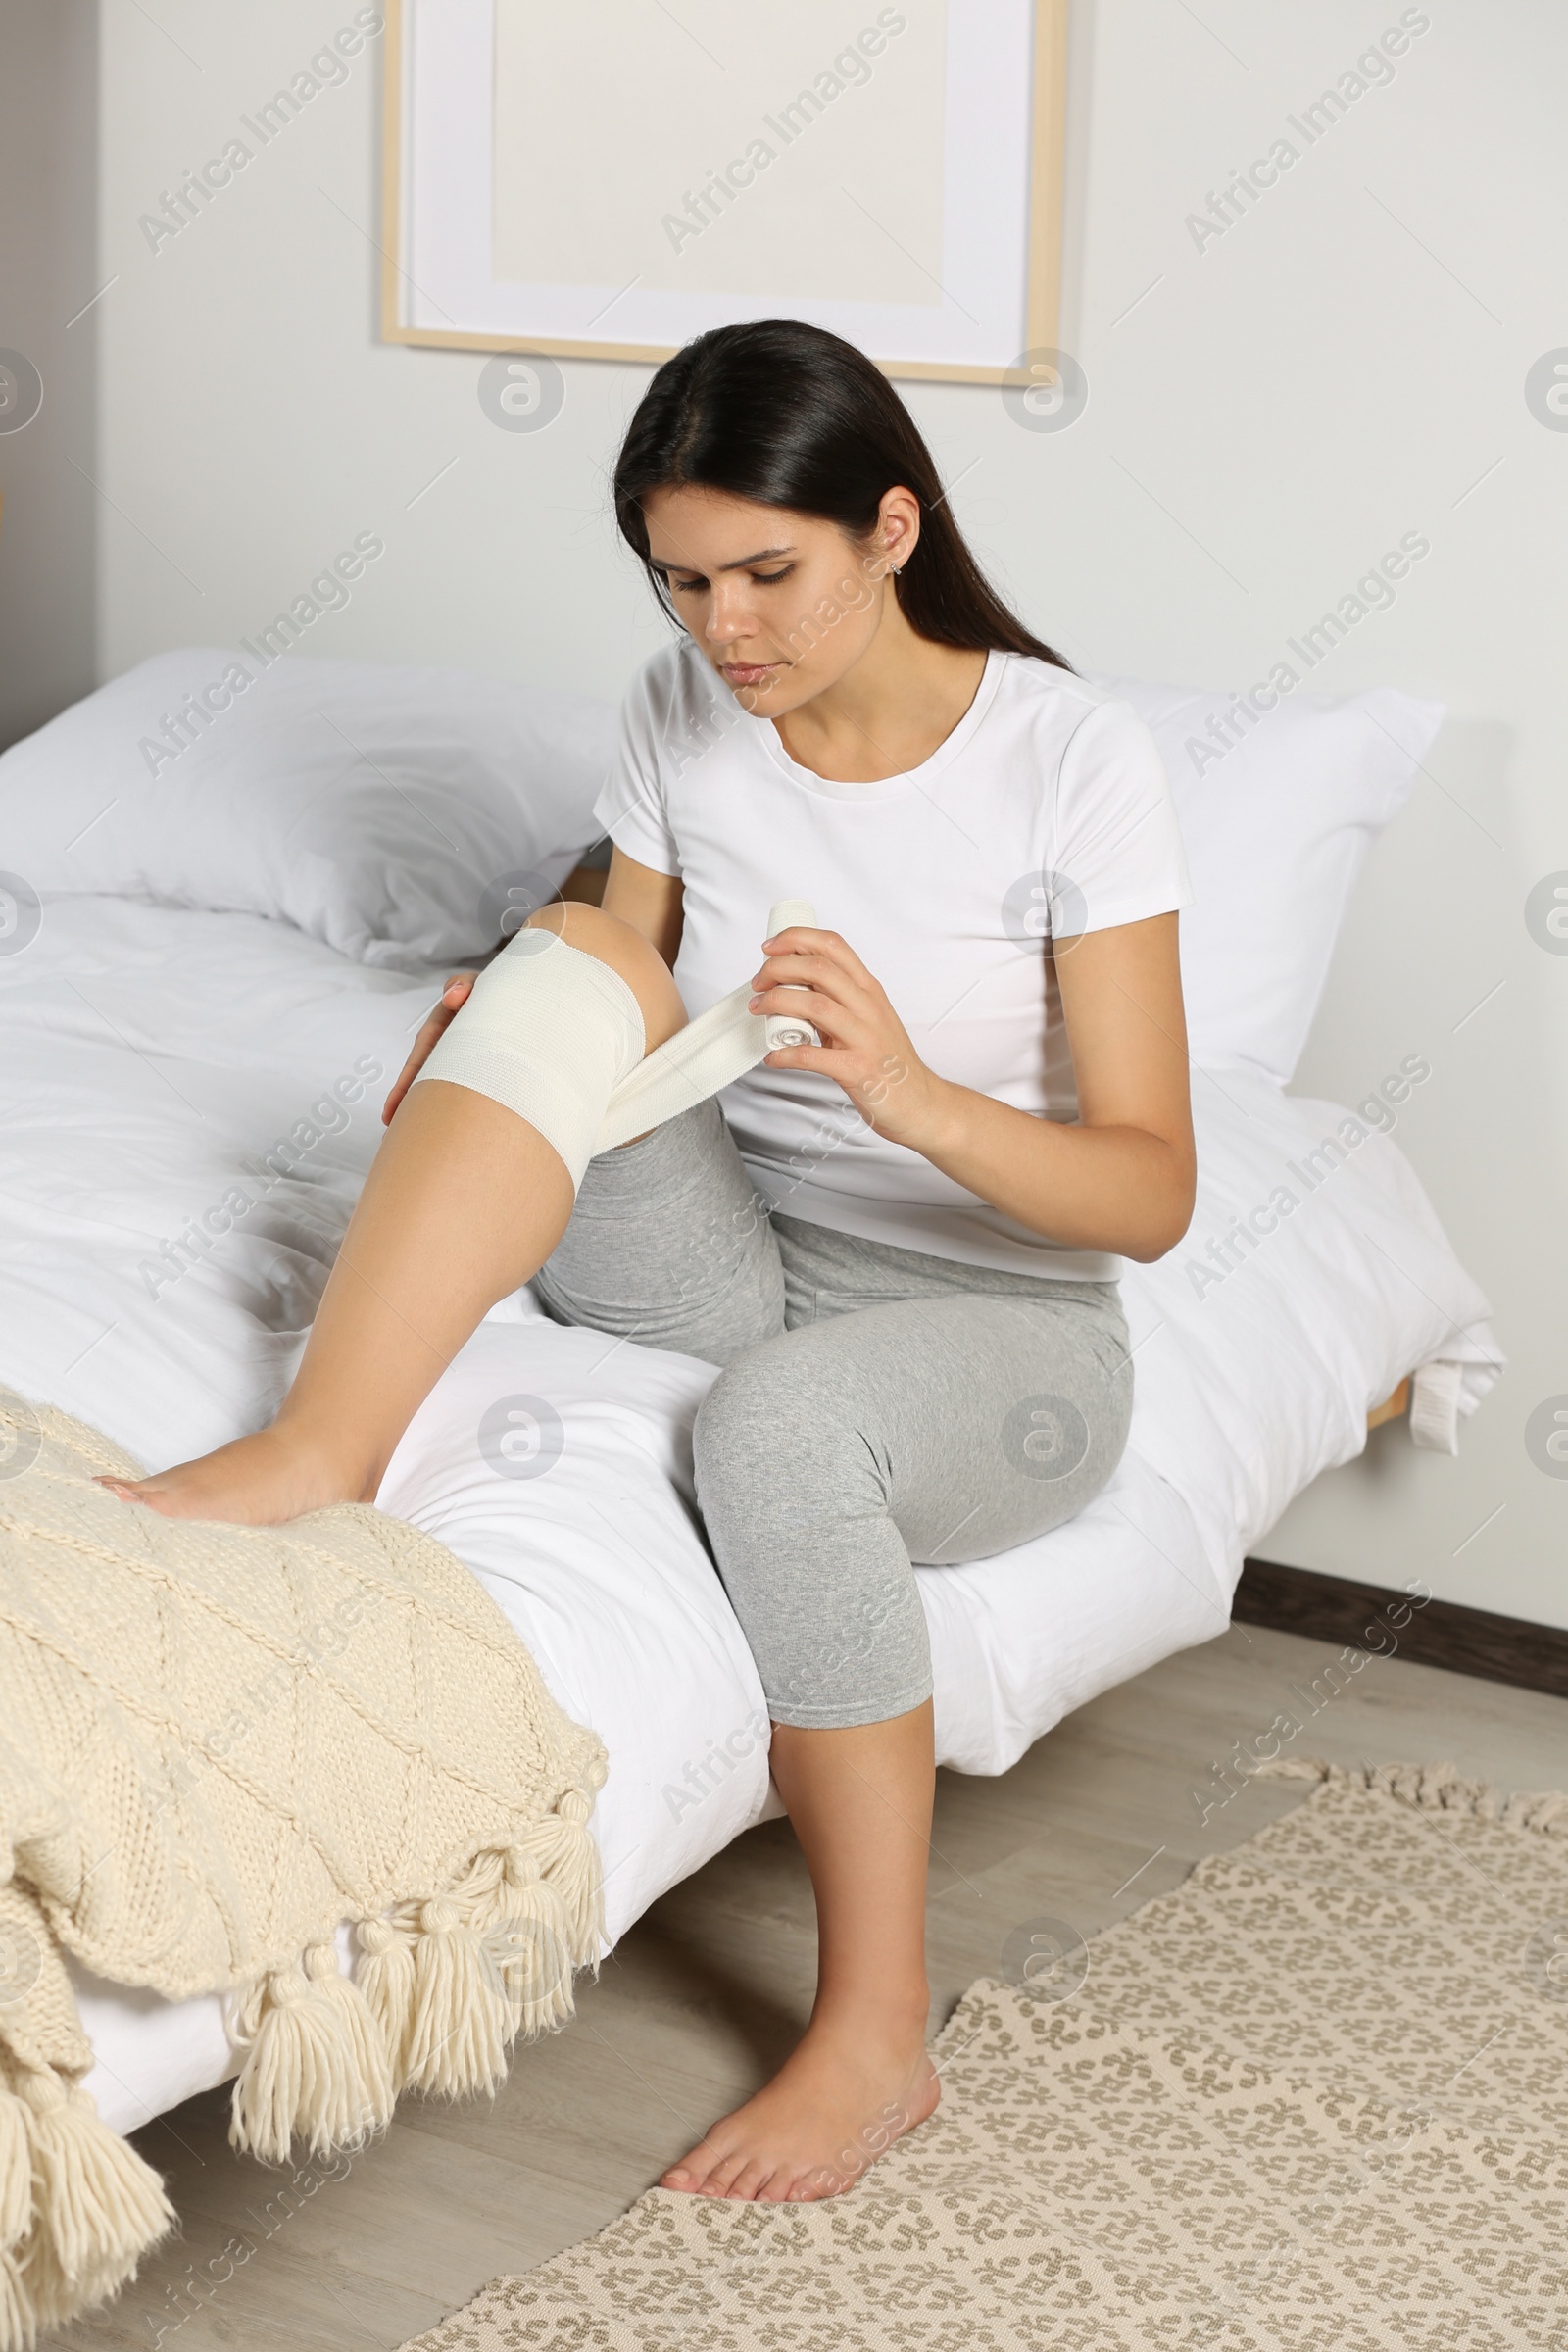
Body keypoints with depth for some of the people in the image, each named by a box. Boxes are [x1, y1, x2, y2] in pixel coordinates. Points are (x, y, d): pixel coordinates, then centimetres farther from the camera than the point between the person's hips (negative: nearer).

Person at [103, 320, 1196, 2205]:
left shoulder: (1070, 758, -13)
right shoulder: (681, 717, 0)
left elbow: (1151, 1192, -16)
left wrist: (911, 1096, -34)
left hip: (995, 1329, -4)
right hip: (726, 1262, 4)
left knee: (776, 1412, -39)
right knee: (578, 958, -22)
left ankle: (875, 2035, -24)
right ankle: (315, 1448, -34)